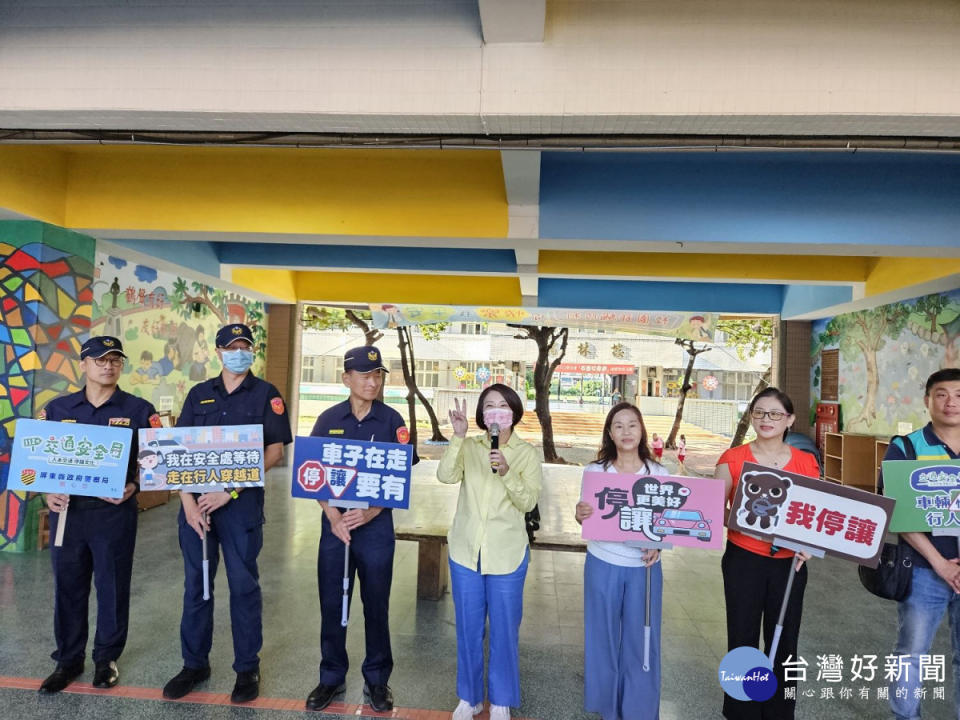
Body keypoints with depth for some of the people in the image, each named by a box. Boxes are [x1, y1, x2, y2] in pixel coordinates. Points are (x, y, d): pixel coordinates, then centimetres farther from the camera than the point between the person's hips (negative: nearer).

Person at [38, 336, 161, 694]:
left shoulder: (139, 410, -3)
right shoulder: (57, 408, 6)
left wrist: (133, 487, -18)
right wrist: (48, 492, -6)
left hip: (115, 512, -2)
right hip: (68, 510, 2)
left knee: (113, 587, 8)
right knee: (68, 588, 12)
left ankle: (107, 658, 27)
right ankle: (68, 659, 30)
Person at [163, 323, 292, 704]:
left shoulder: (266, 394, -1)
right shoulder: (199, 394, 9)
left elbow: (275, 451, -8)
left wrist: (230, 490, -14)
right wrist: (188, 500, -6)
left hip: (242, 503, -3)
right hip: (197, 500, 4)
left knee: (243, 585, 6)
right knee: (196, 585, 13)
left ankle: (247, 668, 21)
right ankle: (194, 664, 30)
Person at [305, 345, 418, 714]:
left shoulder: (392, 421, -4)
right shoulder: (328, 419, 0)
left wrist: (370, 513, -17)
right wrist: (334, 516, -12)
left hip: (376, 525, -1)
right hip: (335, 523, 2)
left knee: (376, 605, 10)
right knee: (331, 604, 11)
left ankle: (376, 680, 28)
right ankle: (332, 677, 31)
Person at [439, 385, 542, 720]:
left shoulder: (527, 453, -4)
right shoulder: (469, 448, -1)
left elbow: (528, 502, -11)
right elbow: (445, 476, -17)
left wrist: (507, 473, -26)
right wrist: (458, 436, -26)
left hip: (506, 553, -1)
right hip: (465, 550, 2)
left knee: (504, 629, 10)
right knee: (468, 628, 14)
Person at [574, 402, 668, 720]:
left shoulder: (660, 473, -2)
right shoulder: (595, 470, -4)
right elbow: (587, 518, 0)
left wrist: (658, 545, -15)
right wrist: (579, 514, -23)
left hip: (644, 567, 0)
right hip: (603, 565, 0)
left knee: (640, 640, 10)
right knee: (604, 636, 12)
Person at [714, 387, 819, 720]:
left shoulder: (806, 463, 1)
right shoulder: (733, 459, -6)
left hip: (789, 564, 2)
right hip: (743, 561, -2)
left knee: (784, 642, 13)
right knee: (742, 640, 8)